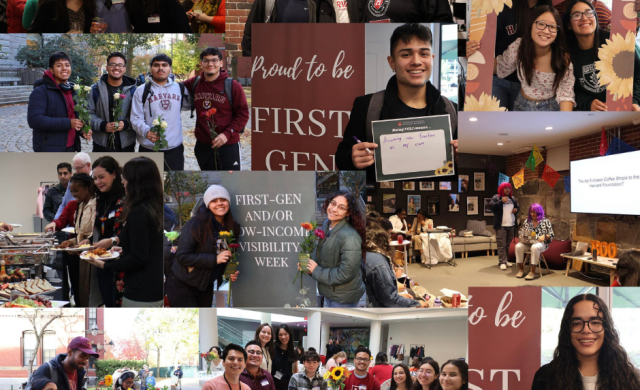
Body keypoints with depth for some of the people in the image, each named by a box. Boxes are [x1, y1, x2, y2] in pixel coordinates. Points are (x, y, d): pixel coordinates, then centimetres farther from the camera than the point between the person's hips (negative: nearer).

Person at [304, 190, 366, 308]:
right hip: (330, 293, 8)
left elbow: (345, 274, -29)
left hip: (344, 298, -8)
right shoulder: (327, 224, -2)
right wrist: (309, 264, -6)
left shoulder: (349, 237, -29)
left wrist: (316, 271, -19)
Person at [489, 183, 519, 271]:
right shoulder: (496, 197, 1)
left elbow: (517, 207, 27)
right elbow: (491, 206, -12)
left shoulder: (513, 199, 18)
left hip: (511, 225, 5)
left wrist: (516, 209, 4)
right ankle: (502, 262, -9)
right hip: (501, 226, -5)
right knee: (501, 244, -9)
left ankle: (506, 260, 19)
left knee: (508, 244, 9)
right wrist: (501, 201, -16)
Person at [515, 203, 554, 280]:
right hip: (527, 243, 4)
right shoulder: (527, 221, 14)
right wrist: (522, 238, -6)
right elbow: (522, 233, 16)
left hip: (540, 243, -4)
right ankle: (521, 269, -18)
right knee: (518, 246, -29)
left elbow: (551, 235, 2)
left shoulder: (546, 222, 5)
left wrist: (544, 236, -18)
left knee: (535, 247, -40)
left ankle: (532, 272, -35)